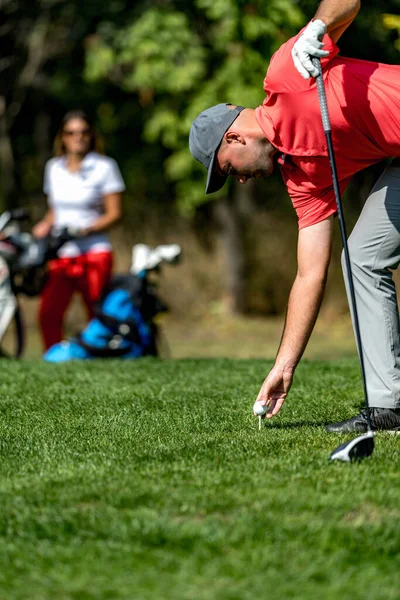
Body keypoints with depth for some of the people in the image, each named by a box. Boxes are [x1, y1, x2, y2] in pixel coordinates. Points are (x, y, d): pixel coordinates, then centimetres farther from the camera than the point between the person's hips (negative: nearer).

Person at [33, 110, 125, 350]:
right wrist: (46, 225, 2)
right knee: (48, 315, -8)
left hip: (94, 252, -4)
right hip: (60, 255, 4)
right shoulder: (54, 168, 14)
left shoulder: (104, 166, 0)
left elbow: (114, 213, -3)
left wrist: (88, 229, -18)